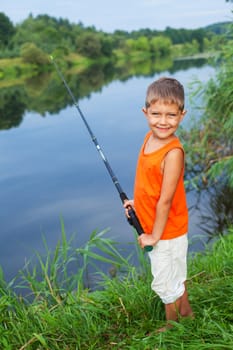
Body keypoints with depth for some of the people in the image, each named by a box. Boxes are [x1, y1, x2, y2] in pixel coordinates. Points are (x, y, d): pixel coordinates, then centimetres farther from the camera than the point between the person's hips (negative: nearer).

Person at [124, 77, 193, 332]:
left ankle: (172, 327, 36)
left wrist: (155, 235, -17)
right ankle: (186, 312, 49)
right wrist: (137, 202, 7)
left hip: (167, 231, -8)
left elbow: (165, 200, -25)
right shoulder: (150, 137, -3)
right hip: (152, 226, 8)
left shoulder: (173, 152, -29)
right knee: (176, 274, 27)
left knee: (165, 283, 12)